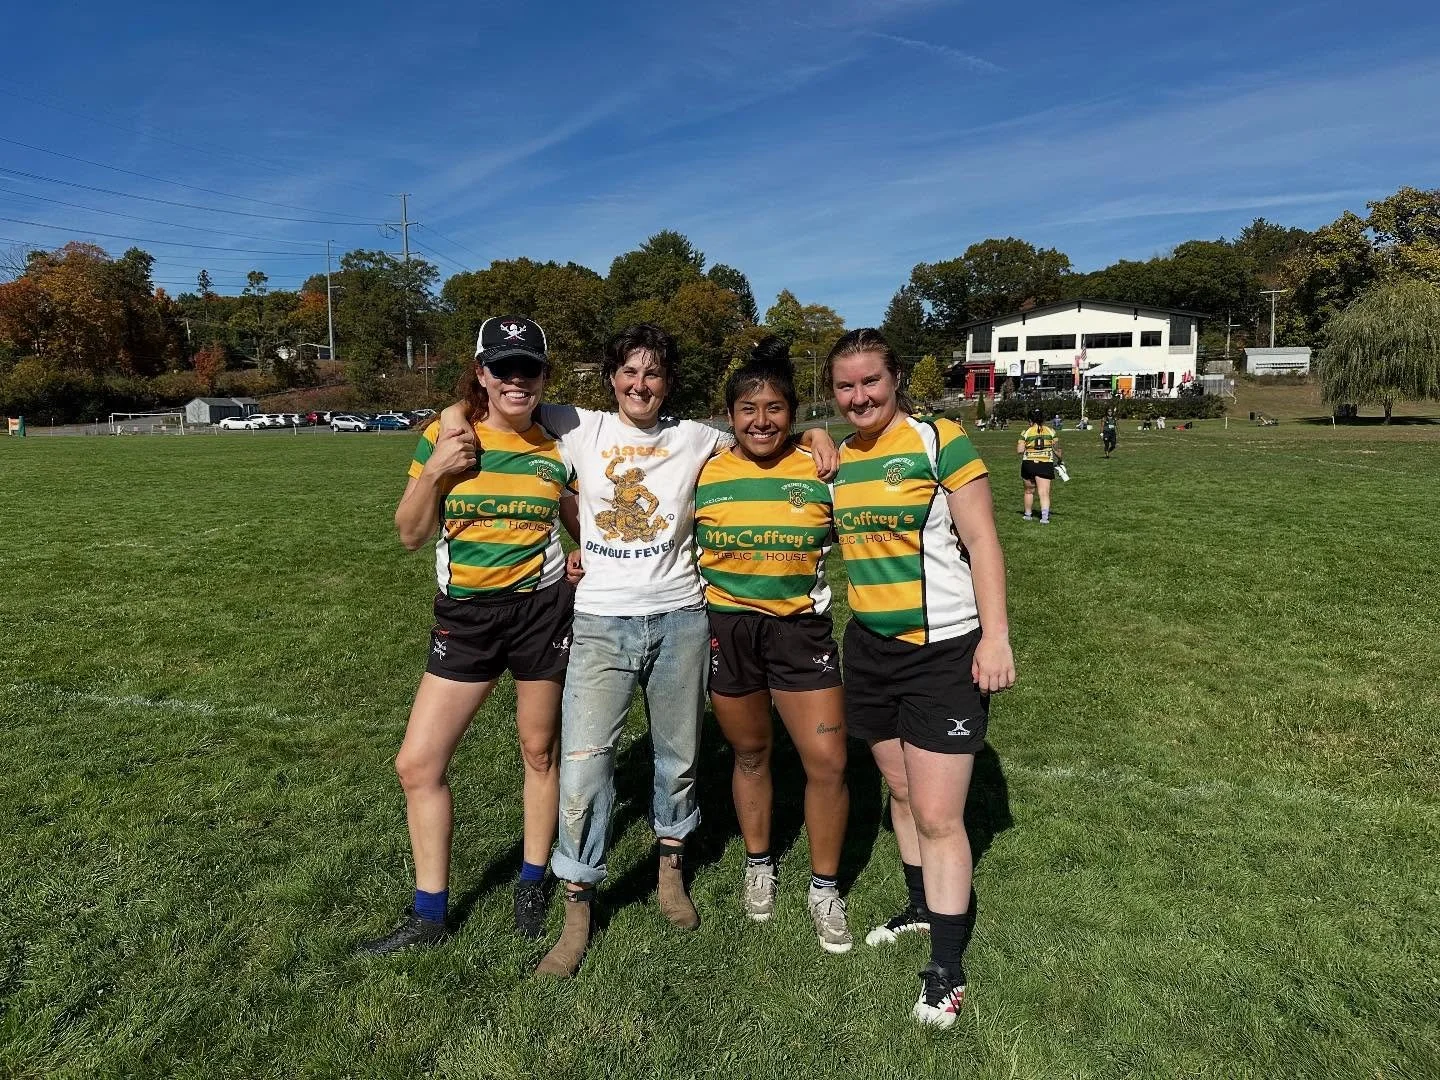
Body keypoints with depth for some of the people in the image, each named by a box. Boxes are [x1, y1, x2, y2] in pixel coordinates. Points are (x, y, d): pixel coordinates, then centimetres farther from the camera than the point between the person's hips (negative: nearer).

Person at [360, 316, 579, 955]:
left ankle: (533, 884, 34)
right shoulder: (446, 436, -2)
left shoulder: (557, 448, 0)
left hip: (541, 608, -1)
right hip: (465, 615, 1)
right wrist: (432, 473, -15)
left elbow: (586, 524, 12)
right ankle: (429, 915, 21)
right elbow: (411, 535, 0)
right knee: (417, 765, 2)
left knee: (539, 751, 11)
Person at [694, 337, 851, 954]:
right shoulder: (704, 475, -1)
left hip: (801, 627, 0)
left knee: (828, 764, -3)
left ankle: (824, 888, 21)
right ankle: (758, 866, 40)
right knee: (749, 753, 16)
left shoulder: (820, 472, -2)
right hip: (726, 628, 1)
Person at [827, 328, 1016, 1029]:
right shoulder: (837, 459, 7)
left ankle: (947, 969, 13)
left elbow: (981, 540, -12)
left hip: (944, 652, -6)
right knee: (899, 790, 19)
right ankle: (923, 905, 40)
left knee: (937, 815, -3)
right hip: (870, 648, 6)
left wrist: (995, 635, -17)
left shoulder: (938, 440, -10)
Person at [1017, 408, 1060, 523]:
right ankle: (1045, 516, -19)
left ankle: (1028, 514, 29)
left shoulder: (1026, 432, -1)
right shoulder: (1051, 431, 5)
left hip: (1028, 464, 0)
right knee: (1044, 493, -4)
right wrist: (1059, 459, 20)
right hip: (1046, 465, 0)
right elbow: (1056, 449, 5)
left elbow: (1019, 450, -7)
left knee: (1029, 491, 17)